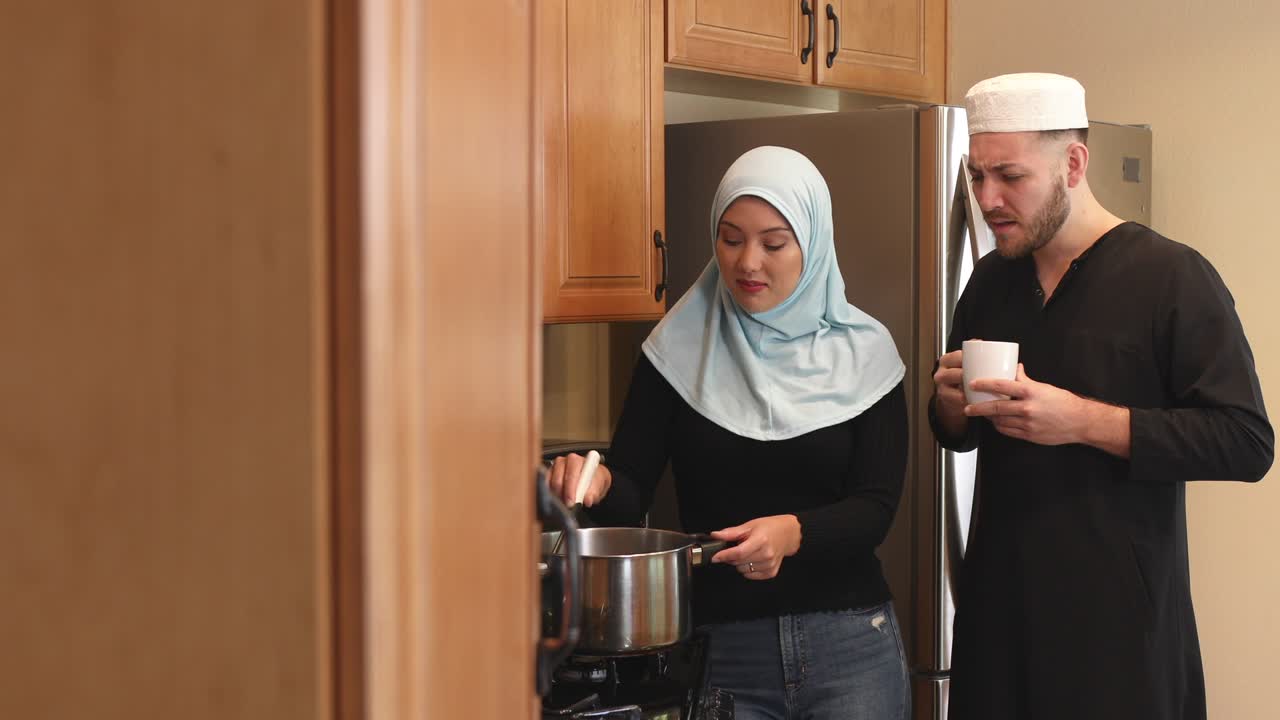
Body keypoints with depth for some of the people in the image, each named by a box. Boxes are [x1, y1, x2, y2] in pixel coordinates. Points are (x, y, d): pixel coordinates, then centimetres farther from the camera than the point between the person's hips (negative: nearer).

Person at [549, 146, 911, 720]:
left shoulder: (862, 353, -2)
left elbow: (875, 507, -6)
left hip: (849, 644, 0)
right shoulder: (680, 348, 0)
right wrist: (598, 483, -24)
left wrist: (794, 531, -25)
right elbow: (631, 491, -1)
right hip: (719, 648, 1)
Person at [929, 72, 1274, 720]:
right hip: (999, 604, 5)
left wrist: (1083, 420, -22)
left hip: (1119, 615, -5)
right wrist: (951, 404, -4)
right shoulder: (990, 280, 9)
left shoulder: (1171, 277, -10)